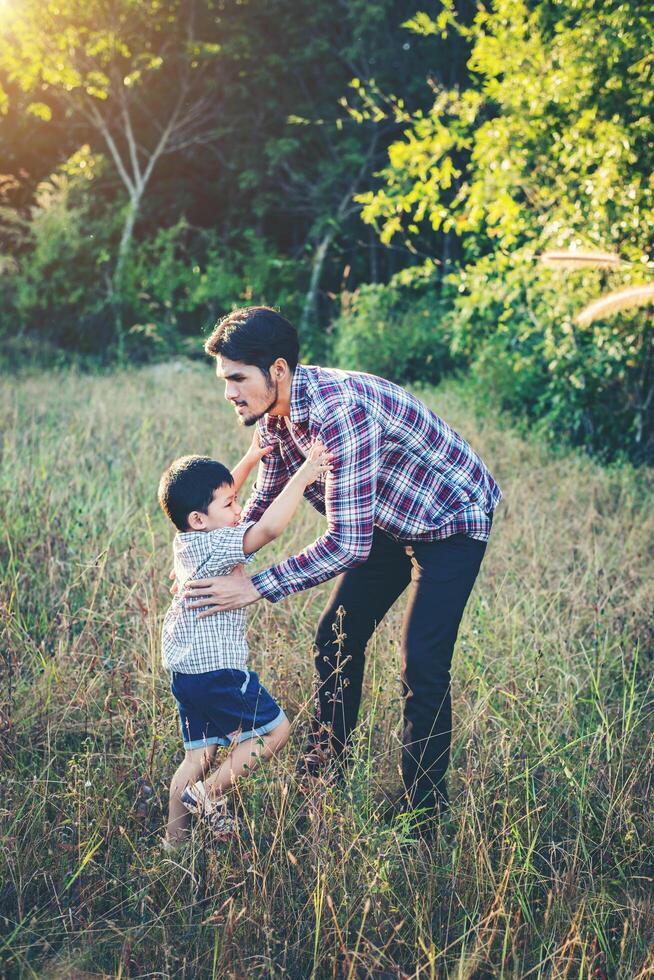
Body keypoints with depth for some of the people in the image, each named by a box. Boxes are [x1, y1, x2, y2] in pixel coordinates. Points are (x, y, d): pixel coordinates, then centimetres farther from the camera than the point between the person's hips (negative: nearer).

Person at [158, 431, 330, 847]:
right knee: (275, 729, 5)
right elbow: (268, 528, -34)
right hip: (217, 670, -9)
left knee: (199, 755, 16)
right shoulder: (215, 546, -18)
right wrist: (301, 477, -27)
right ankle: (211, 794, 5)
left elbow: (220, 491, 27)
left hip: (185, 670, 9)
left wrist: (251, 459, 22)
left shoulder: (188, 539, 8)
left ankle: (174, 841, 21)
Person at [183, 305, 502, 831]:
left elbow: (348, 544, -40)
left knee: (423, 664, -13)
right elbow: (263, 502, 6)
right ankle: (329, 757, 31)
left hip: (452, 518, -9)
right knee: (337, 636, 12)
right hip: (391, 518, 9)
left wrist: (256, 587, -37)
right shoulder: (275, 412, -10)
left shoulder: (339, 412, -38)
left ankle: (425, 803, 3)